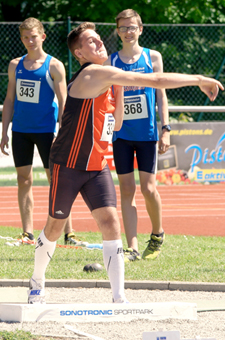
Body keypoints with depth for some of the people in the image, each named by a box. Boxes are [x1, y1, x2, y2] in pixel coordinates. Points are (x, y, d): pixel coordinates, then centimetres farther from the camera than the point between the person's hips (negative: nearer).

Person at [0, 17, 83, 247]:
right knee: (24, 181, 4)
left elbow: (63, 102, -4)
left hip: (46, 130, -4)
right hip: (20, 130, 4)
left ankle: (68, 233, -1)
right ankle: (27, 233, 7)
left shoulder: (54, 66, -3)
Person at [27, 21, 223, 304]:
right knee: (55, 227, 7)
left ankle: (119, 297, -13)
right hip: (67, 166, -7)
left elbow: (116, 124, 20)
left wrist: (118, 91, 6)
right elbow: (154, 80, -22)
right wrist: (198, 80, -17)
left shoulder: (104, 81, 10)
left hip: (97, 167, 7)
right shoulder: (94, 74, -19)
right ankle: (37, 282, 31)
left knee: (110, 222, -9)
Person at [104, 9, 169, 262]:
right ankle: (132, 248, 1)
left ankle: (157, 234, 21)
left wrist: (165, 129, -2)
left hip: (147, 134, -1)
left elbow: (161, 95, 5)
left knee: (148, 189, -5)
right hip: (121, 135, 1)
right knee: (126, 191, -1)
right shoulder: (110, 62, 5)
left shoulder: (153, 58, 3)